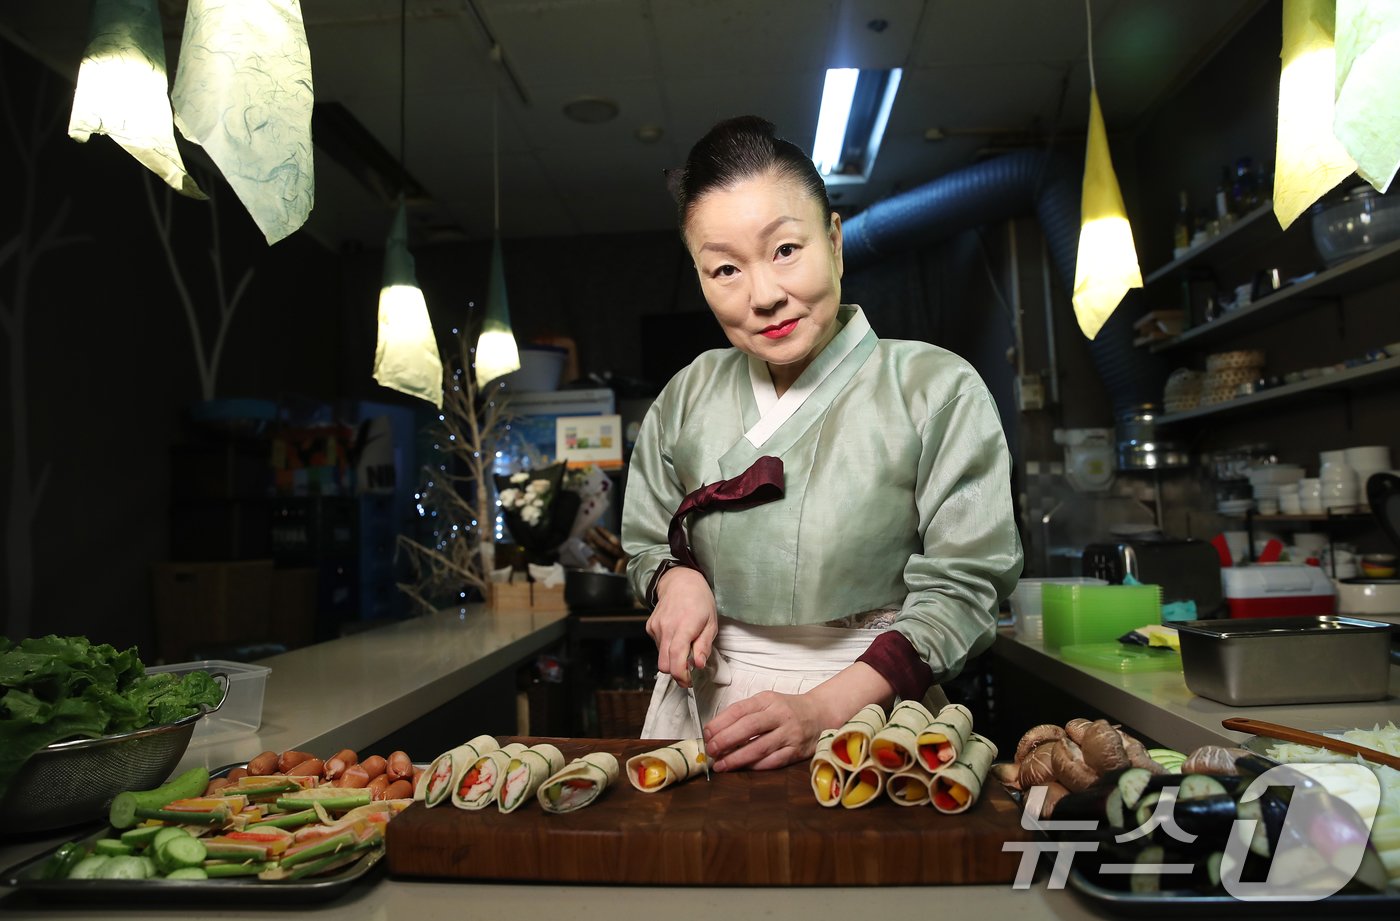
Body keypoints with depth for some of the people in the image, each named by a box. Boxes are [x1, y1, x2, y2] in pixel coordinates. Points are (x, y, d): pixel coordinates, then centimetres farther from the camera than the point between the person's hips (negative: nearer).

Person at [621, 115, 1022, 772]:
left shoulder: (936, 390, -8)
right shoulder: (688, 397, 4)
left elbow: (962, 585, -11)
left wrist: (825, 708, -21)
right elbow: (646, 541, 14)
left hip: (870, 714, -2)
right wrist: (675, 579, -9)